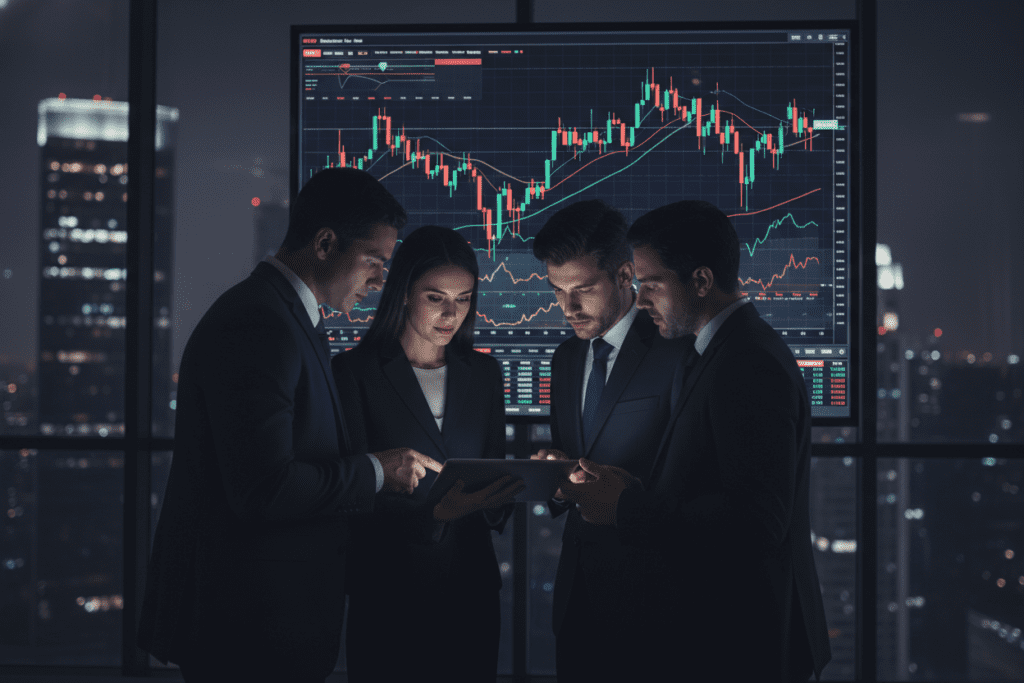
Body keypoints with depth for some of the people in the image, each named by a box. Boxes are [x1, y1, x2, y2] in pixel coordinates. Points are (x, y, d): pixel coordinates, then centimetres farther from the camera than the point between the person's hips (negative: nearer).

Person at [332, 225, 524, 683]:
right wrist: (436, 514, -25)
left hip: (471, 589, 4)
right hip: (389, 591, -4)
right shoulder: (354, 371, -5)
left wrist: (497, 499, -10)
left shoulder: (483, 373, 11)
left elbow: (494, 470, 14)